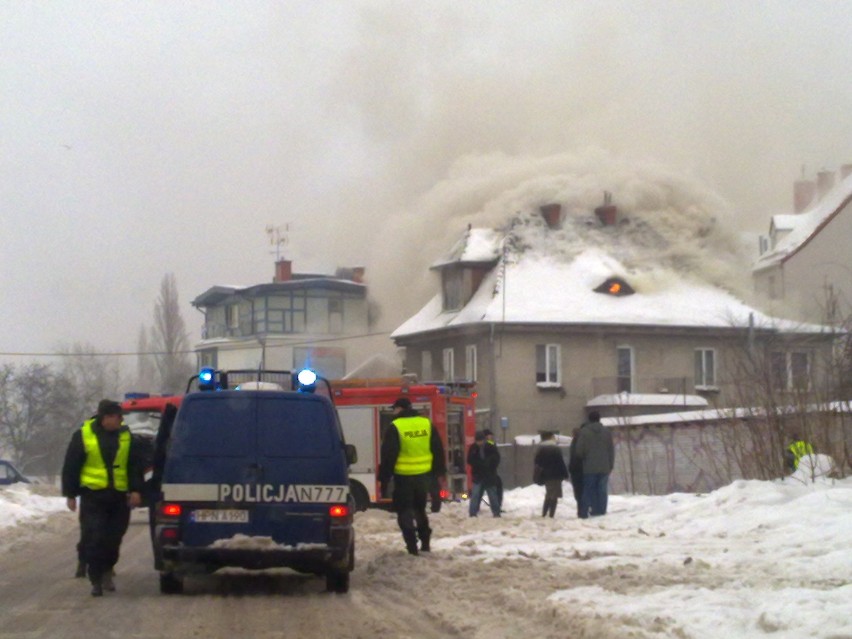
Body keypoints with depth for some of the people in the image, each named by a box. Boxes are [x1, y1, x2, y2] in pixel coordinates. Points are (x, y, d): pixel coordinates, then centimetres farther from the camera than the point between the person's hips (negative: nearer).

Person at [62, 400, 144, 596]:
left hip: (119, 497, 3)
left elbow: (135, 465, 11)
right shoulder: (83, 435, 0)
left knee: (114, 538, 7)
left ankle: (106, 572, 27)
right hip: (93, 496, -3)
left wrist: (136, 490, 1)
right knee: (94, 539, -7)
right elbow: (70, 466, 4)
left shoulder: (125, 435, 8)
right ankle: (96, 580, -2)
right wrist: (70, 494, 1)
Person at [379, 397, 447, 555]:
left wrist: (383, 479, -4)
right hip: (424, 475, 5)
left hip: (404, 477, -5)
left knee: (404, 511, 5)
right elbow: (438, 450, 10)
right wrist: (440, 472, 20)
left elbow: (388, 455, -10)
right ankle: (425, 543, 21)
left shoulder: (395, 427, -10)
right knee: (420, 508, 21)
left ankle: (412, 546, -4)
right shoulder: (426, 424, 4)